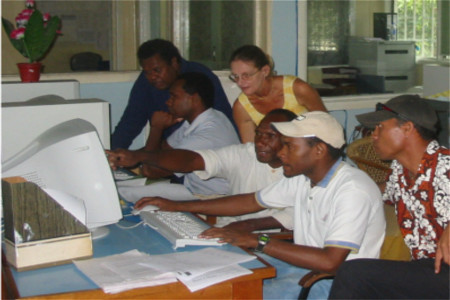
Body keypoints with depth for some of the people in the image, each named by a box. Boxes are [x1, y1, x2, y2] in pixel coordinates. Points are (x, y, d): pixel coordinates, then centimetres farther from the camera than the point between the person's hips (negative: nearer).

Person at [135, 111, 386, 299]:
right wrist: (178, 206, 12)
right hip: (305, 263, 9)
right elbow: (252, 202, 15)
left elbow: (330, 262, -30)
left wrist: (257, 242, -27)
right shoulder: (303, 178, 5)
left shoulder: (353, 191, -23)